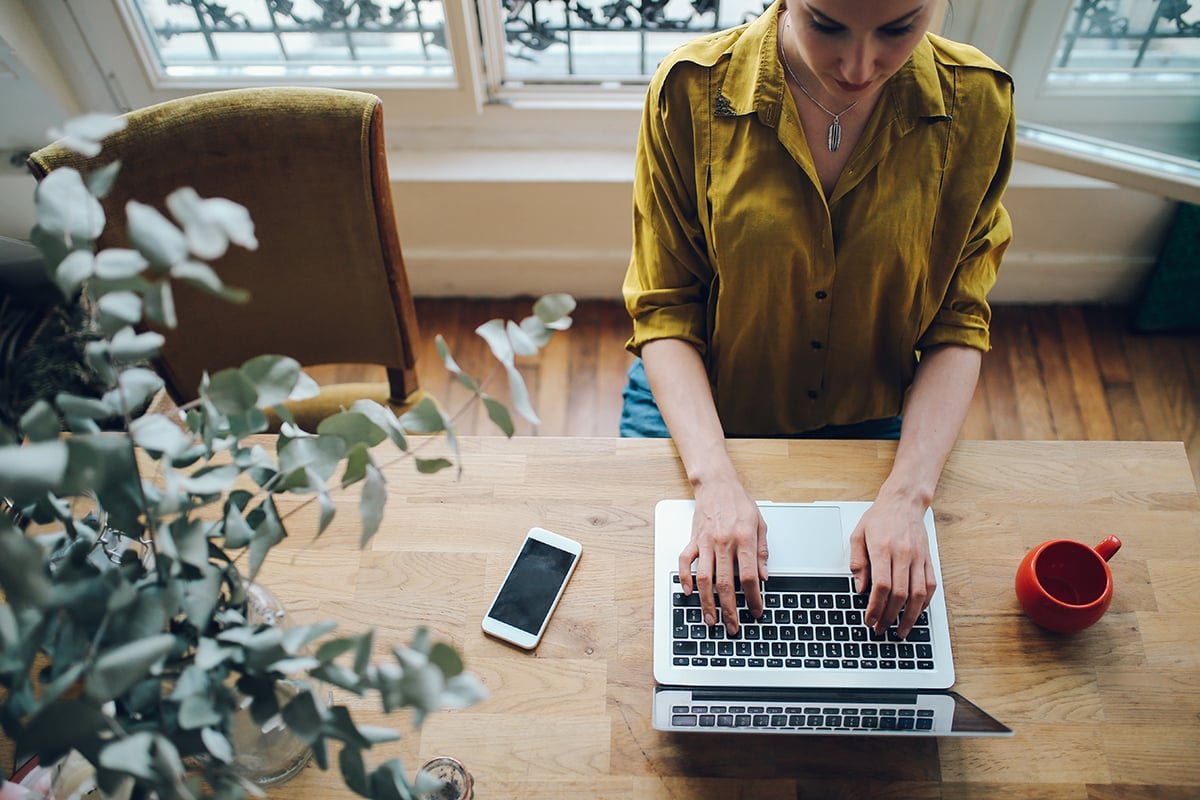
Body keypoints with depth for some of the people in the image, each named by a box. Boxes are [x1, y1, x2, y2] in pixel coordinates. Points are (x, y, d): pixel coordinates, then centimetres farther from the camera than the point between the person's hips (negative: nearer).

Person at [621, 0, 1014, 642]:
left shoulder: (976, 103, -15)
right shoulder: (692, 90, -20)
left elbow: (958, 323, -10)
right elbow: (663, 309, -16)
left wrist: (907, 492, -22)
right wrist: (714, 479, -27)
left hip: (873, 426, 2)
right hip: (696, 407, -1)